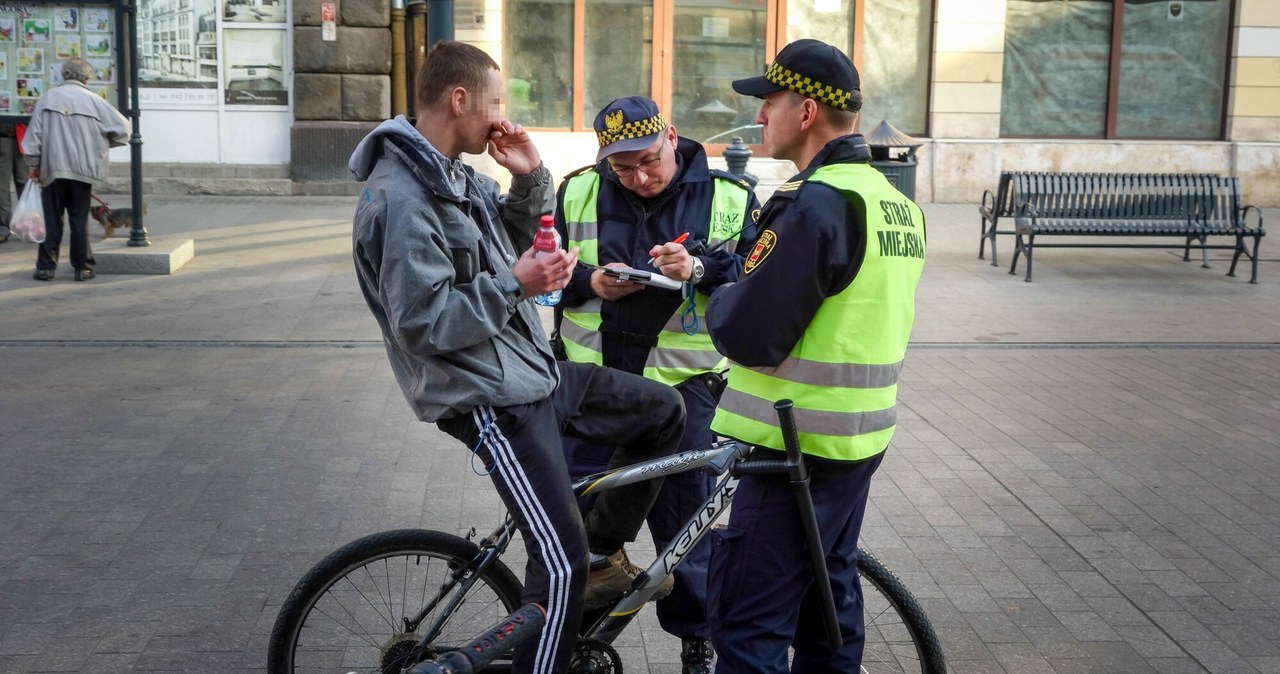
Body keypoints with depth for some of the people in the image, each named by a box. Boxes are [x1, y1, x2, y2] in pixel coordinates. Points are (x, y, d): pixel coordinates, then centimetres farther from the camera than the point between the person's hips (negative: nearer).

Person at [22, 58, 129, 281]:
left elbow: (35, 132, 2)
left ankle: (46, 267, 7)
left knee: (52, 219, 7)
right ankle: (82, 267, 8)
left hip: (53, 169, 0)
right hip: (83, 170, 0)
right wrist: (102, 144, 17)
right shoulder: (93, 100, -2)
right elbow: (122, 127, -1)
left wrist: (33, 164, 10)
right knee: (80, 219, 7)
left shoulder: (49, 97, 1)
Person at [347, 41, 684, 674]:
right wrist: (516, 285, -23)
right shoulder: (400, 199, -21)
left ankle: (605, 548, 25)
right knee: (562, 563, -8)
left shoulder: (459, 175, 9)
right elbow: (422, 323, -25)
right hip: (493, 402, -10)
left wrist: (530, 178, 3)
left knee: (664, 412, 14)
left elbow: (517, 237, 21)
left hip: (535, 372, 10)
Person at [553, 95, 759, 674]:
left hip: (682, 380, -1)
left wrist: (701, 269, -23)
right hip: (593, 374, 2)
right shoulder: (578, 193, 2)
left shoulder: (728, 198, -2)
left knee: (685, 515, 8)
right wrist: (590, 283, -11)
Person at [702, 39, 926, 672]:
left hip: (797, 446, -9)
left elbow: (748, 336, -22)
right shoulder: (894, 200, 10)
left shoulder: (816, 203, -20)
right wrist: (741, 281, 11)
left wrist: (719, 298, -1)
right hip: (859, 435, 9)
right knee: (829, 596, 19)